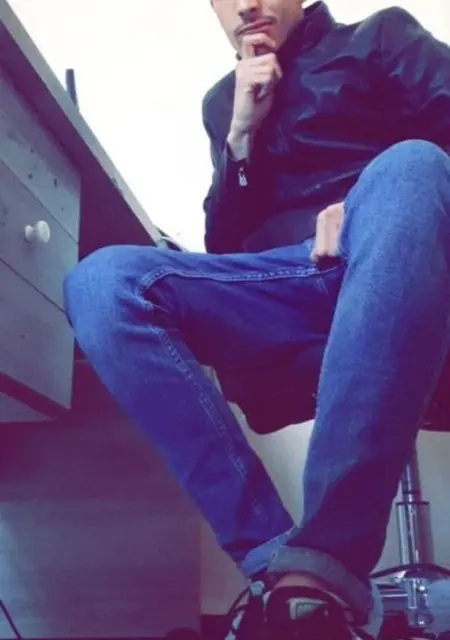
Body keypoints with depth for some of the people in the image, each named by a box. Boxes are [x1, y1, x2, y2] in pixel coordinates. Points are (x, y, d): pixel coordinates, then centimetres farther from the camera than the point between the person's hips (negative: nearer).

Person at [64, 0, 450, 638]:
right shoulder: (223, 100, 27)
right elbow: (225, 250, 18)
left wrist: (369, 206, -13)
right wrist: (243, 137, 6)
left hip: (394, 266, -2)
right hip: (284, 287, 3)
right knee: (102, 281, -20)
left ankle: (322, 564, -40)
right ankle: (277, 565, -30)